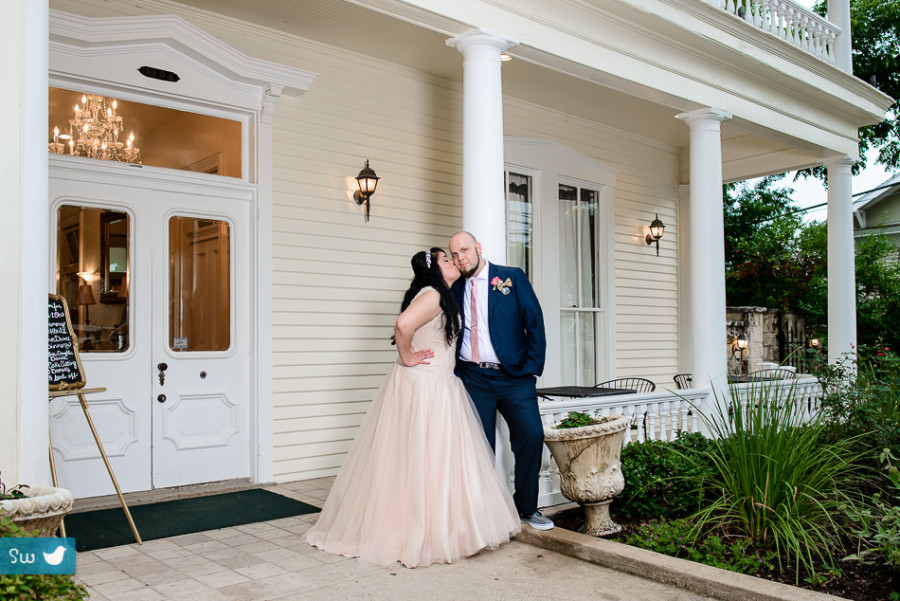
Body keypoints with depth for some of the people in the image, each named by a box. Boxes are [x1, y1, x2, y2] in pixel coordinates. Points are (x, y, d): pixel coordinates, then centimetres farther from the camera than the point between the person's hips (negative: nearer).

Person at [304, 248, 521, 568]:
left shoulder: (441, 296, 17)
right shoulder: (431, 295, -14)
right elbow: (404, 323, -32)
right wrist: (407, 357, -17)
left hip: (439, 387, 10)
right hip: (423, 387, -10)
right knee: (424, 460, -4)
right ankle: (420, 536, 4)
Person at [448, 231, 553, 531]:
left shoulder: (512, 277, 3)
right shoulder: (454, 289, 10)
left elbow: (534, 322, 0)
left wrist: (532, 367, -6)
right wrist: (455, 372, 3)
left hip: (513, 376, -2)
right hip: (472, 378, 2)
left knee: (532, 436, -9)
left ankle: (527, 508, 9)